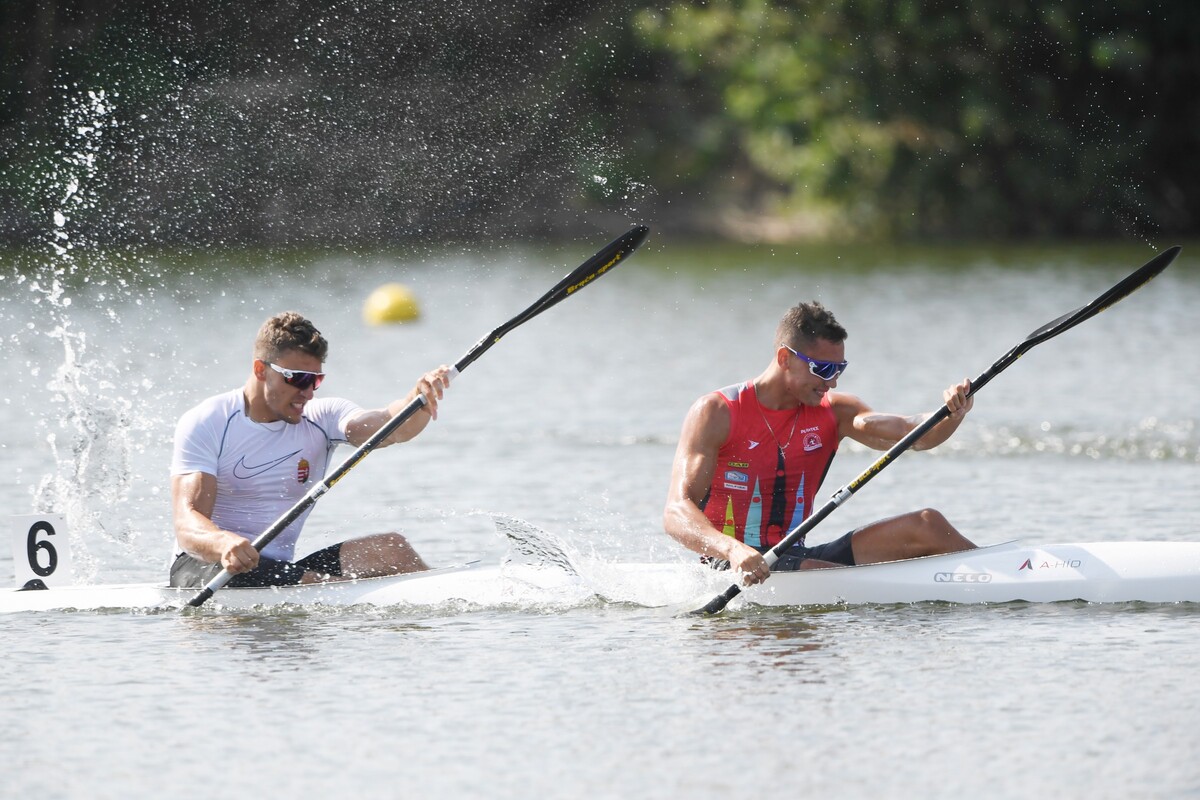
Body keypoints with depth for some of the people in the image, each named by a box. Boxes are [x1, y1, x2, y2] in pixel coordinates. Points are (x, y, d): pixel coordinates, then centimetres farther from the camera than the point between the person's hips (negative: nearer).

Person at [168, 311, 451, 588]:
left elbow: (392, 428, -15)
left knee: (389, 549, -17)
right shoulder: (205, 424, -7)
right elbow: (187, 524, -19)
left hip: (280, 568, 5)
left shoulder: (321, 418, 5)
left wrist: (420, 400, -40)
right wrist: (223, 542, -43)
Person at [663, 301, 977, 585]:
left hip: (796, 558, 6)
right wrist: (733, 550, -40)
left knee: (924, 525, -9)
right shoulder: (718, 412, -10)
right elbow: (677, 512, -20)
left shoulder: (833, 413, 7)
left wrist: (953, 414, -29)